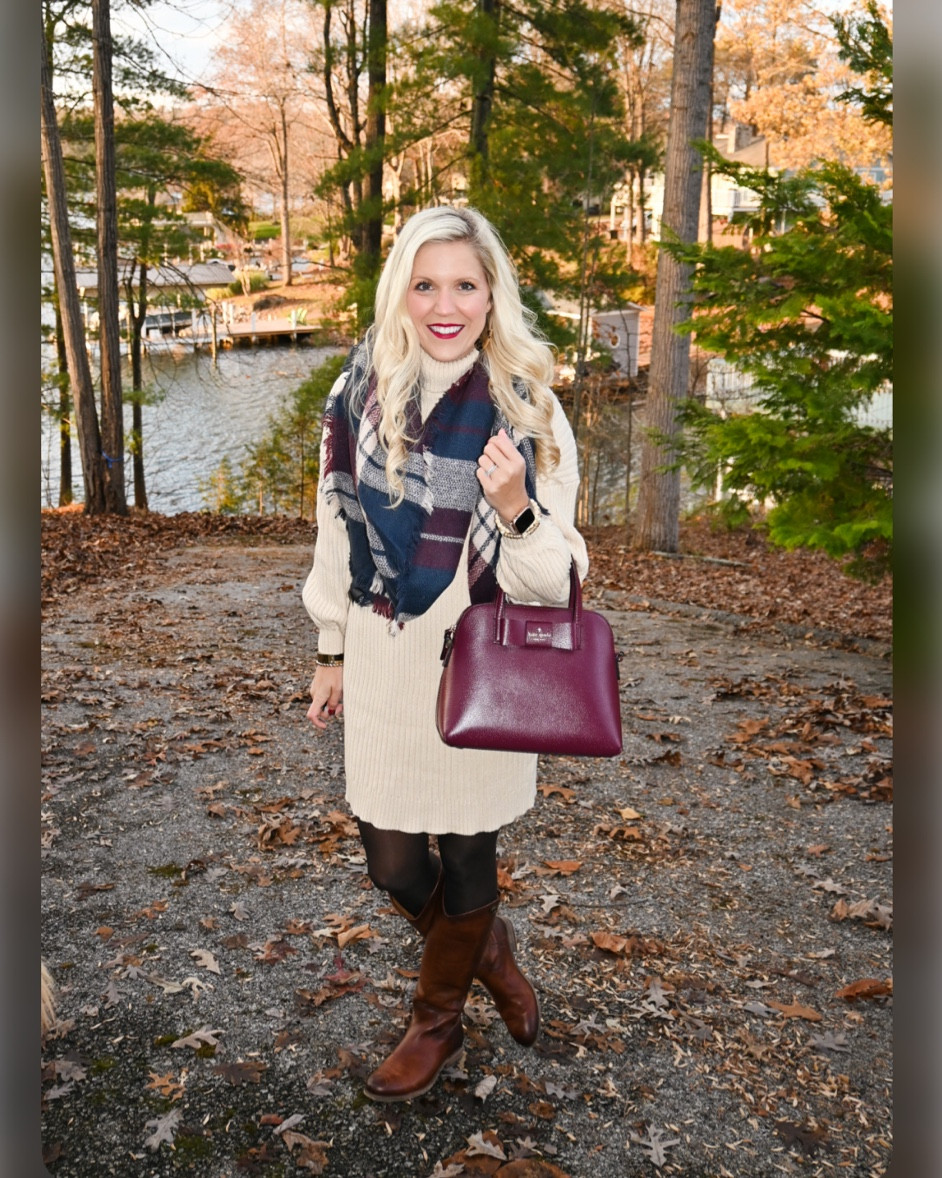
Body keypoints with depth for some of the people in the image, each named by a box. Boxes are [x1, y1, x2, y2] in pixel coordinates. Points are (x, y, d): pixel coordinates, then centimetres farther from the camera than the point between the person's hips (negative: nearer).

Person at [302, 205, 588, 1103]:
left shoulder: (527, 412, -8)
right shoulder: (360, 395, -2)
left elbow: (555, 576, -8)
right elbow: (337, 533, 8)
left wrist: (516, 510, -28)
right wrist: (331, 651, 13)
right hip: (384, 663, 2)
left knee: (466, 857, 13)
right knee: (392, 866, 9)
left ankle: (438, 1020, 42)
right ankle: (489, 950, 43)